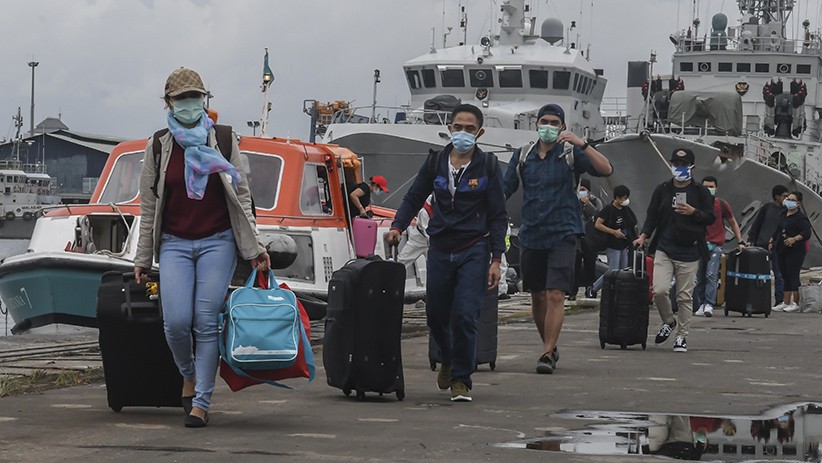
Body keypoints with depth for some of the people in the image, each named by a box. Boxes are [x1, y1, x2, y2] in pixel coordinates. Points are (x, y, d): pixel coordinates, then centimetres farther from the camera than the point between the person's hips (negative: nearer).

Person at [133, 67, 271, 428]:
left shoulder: (223, 141, 5)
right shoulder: (159, 147, 6)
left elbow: (242, 196, 8)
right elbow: (148, 207, 9)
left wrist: (254, 248, 4)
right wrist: (143, 258, 9)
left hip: (218, 242, -1)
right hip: (175, 243, 1)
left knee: (207, 323, -7)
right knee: (176, 321, -12)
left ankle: (200, 404, -2)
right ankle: (189, 375, 18)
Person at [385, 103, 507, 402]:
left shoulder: (487, 165, -2)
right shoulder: (436, 161, 5)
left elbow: (498, 215, -1)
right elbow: (414, 198, 14)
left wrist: (496, 259, -7)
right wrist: (397, 226, -5)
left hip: (474, 250, -3)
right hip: (440, 250, 3)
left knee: (465, 316, -13)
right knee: (435, 314, 9)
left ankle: (461, 379, 2)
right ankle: (449, 359, 39)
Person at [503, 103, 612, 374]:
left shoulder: (571, 154, -1)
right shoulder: (523, 156, 10)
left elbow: (606, 169, -14)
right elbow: (505, 189, 12)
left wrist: (581, 144, -23)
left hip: (562, 234, -4)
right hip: (531, 235, 4)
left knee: (555, 295, -14)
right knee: (538, 296, 12)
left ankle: (547, 355, -14)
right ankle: (550, 347, 29)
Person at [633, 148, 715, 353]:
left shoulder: (700, 191, 5)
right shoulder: (662, 190, 10)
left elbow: (710, 218, 3)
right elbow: (652, 215, 12)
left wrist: (693, 212, -15)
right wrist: (644, 235, -3)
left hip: (689, 252, -1)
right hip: (664, 249, 1)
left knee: (685, 296, 1)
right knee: (659, 290, -13)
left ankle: (682, 336, 12)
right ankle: (668, 322, 15)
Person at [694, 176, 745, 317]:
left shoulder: (722, 204, 6)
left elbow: (733, 223, 16)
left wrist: (740, 241, 11)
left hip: (715, 246, -2)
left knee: (711, 275, -15)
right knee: (700, 277, 1)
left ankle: (709, 304, -19)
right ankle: (701, 305, 6)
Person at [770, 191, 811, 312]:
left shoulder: (801, 217, -9)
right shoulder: (783, 214, 15)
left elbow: (807, 233, -19)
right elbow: (778, 229, 28)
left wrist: (795, 239, -32)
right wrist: (772, 240, 26)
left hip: (795, 251, -8)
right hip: (782, 250, 8)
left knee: (793, 276, -8)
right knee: (785, 276, 9)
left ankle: (795, 303, -3)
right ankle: (786, 303, 13)